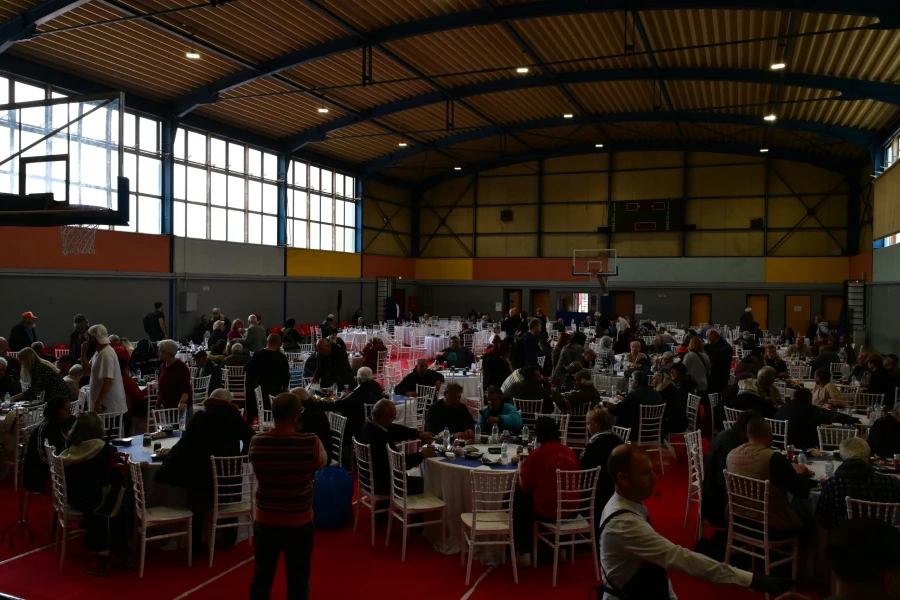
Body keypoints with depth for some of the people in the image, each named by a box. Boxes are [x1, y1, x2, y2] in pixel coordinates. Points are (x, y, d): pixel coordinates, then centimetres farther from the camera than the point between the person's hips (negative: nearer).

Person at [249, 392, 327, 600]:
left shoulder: (256, 442, -13)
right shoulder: (311, 443, -21)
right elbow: (322, 462, 1)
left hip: (264, 521, 3)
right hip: (299, 523, -2)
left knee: (262, 577, 21)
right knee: (297, 581, 15)